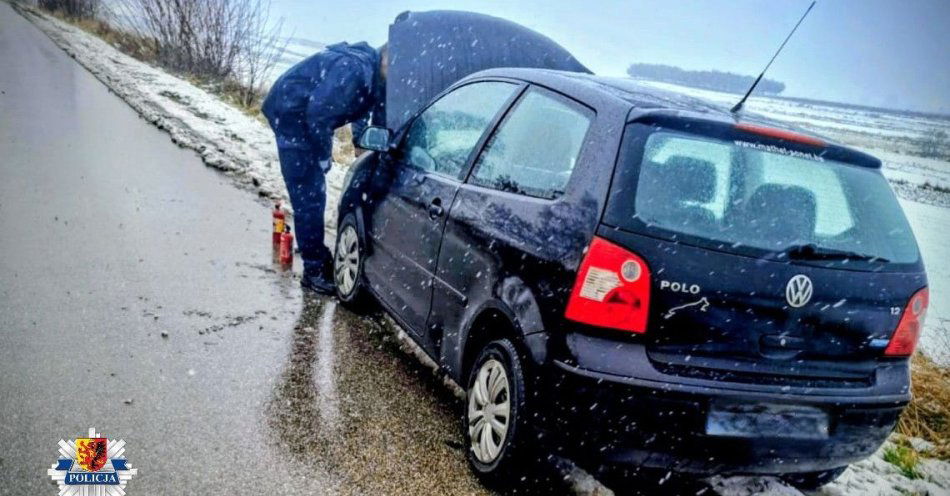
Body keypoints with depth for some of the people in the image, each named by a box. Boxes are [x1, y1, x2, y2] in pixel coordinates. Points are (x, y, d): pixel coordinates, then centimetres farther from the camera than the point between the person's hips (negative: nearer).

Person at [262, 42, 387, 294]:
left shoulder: (375, 77, -2)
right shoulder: (353, 69, -30)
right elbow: (318, 114, -30)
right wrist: (324, 156, -17)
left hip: (307, 118, 10)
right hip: (290, 114, -10)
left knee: (314, 193, 16)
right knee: (308, 196, -8)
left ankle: (318, 257, 28)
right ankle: (314, 269, -1)